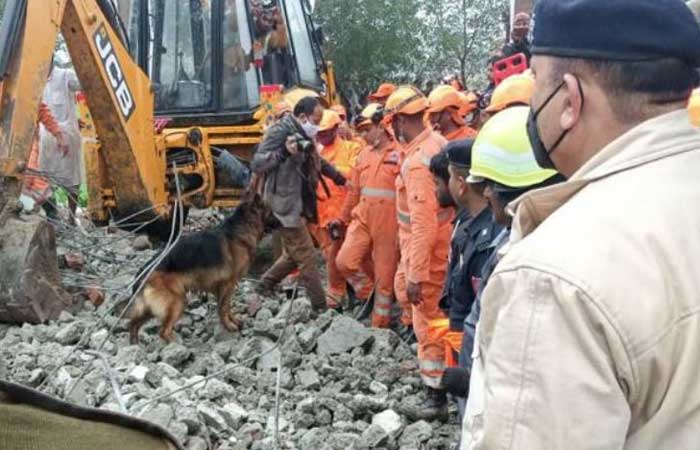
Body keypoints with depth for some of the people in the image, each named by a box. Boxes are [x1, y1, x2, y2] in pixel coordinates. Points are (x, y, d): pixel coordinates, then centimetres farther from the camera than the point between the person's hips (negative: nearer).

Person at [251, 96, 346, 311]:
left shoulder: (304, 136, 13)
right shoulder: (280, 131, -14)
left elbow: (317, 162, 32)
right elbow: (256, 165, -19)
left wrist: (338, 177, 27)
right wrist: (283, 152, -31)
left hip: (299, 205, 9)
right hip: (286, 205, -9)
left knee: (293, 255, 17)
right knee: (306, 257, -3)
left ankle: (264, 287, 32)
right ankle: (321, 306, 5)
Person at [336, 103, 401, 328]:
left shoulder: (398, 153, -9)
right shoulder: (364, 154, 11)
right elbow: (354, 189, 19)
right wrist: (345, 217, 25)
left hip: (388, 223, -5)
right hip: (363, 218, 6)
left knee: (384, 276, 5)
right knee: (345, 262, -6)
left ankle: (380, 324, 18)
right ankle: (368, 291, 22)